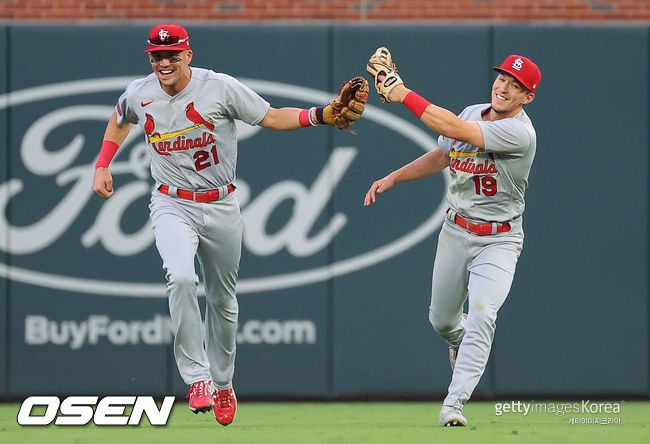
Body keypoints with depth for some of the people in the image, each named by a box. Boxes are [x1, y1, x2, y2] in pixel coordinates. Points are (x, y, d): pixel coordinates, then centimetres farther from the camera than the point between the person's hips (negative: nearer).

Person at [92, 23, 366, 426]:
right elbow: (121, 121, 22)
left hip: (221, 207, 0)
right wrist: (103, 166, 13)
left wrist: (325, 114, -21)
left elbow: (272, 117, -7)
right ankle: (197, 377, -22)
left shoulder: (220, 87, -11)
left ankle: (222, 383, 32)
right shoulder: (138, 95, -2)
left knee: (223, 299, 11)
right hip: (173, 207, 0)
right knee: (181, 278, -28)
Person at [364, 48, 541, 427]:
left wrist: (402, 93, -32)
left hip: (499, 240, -6)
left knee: (482, 316, -24)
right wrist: (392, 179, 10)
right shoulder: (473, 113, 2)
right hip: (456, 231, 6)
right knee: (442, 320, 16)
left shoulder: (521, 133, -23)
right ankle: (460, 341, 52)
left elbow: (453, 129, -32)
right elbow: (441, 156, 19)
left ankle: (455, 403, -24)